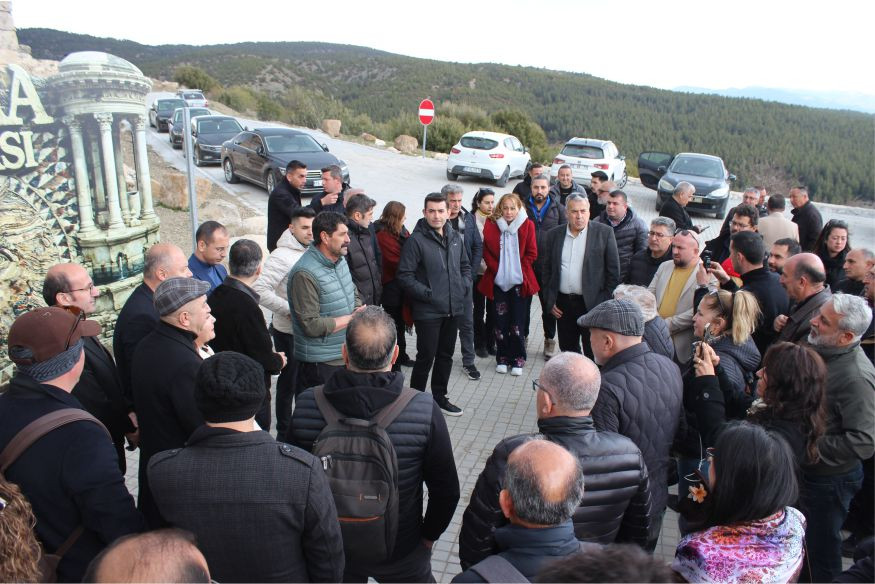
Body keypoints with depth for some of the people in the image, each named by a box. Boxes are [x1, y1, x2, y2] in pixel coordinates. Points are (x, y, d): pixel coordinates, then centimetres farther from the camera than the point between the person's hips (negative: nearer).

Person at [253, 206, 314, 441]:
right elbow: (259, 290, -25)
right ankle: (284, 433, 23)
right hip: (289, 331, -7)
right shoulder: (282, 256, -20)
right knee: (289, 382, 7)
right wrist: (289, 310, -23)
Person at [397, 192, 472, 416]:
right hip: (428, 311, -6)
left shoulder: (454, 236, 8)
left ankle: (439, 397, 32)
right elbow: (405, 275, -15)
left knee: (446, 355, 17)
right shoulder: (416, 240, -12)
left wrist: (463, 286, 3)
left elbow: (465, 266, 19)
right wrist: (427, 294, -18)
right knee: (426, 357, 0)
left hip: (453, 309, 7)